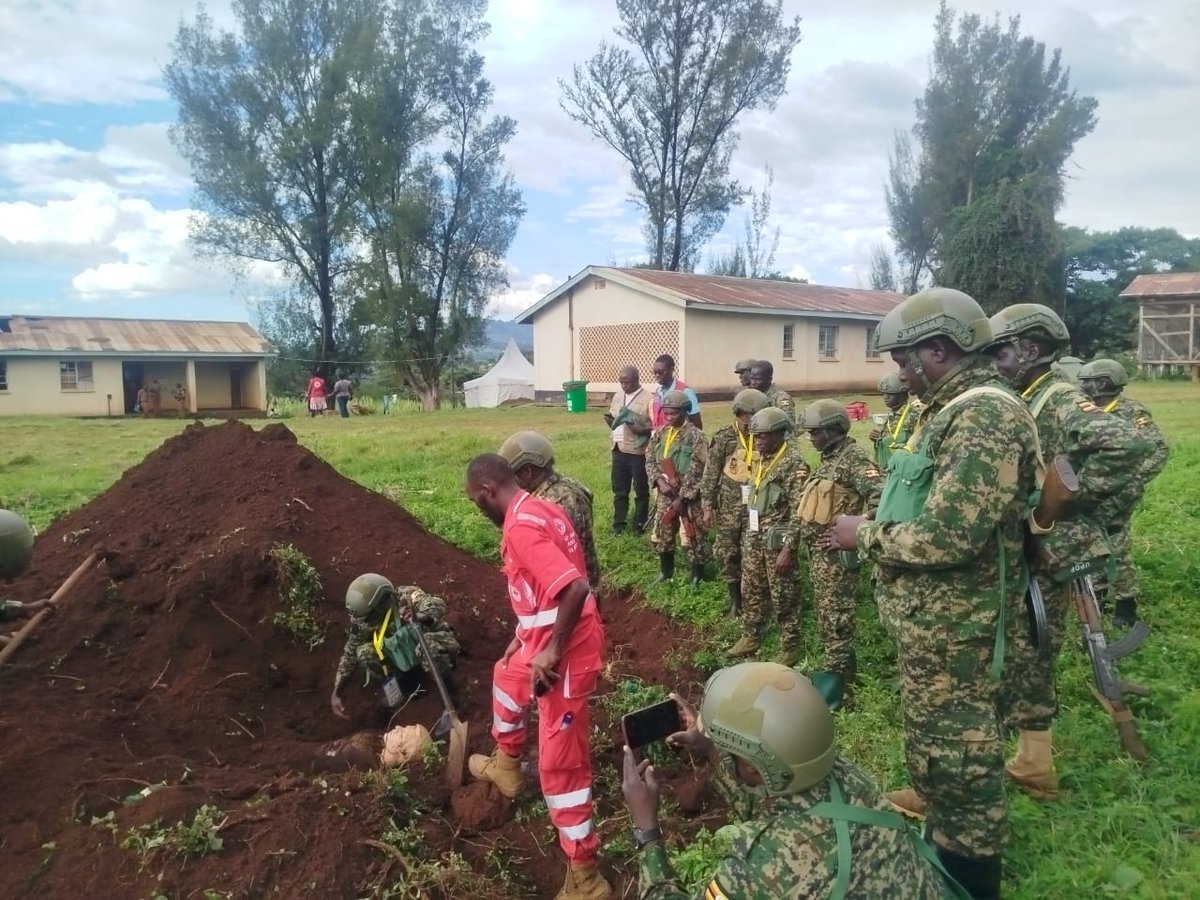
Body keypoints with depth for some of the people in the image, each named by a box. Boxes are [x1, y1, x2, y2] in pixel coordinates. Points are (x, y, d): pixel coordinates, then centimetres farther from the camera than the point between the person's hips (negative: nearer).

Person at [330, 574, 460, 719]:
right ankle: (407, 683, 4)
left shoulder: (406, 597, -30)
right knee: (364, 653, -20)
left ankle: (450, 693, -14)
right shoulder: (362, 621, -15)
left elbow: (437, 605, -49)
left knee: (429, 644, -40)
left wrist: (420, 616, -72)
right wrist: (336, 694, -12)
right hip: (403, 655, 5)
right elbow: (350, 654, -6)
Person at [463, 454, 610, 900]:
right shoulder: (540, 509, 7)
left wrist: (552, 652, -24)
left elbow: (575, 589, -34)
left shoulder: (521, 526, -25)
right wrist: (525, 637, 23)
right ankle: (506, 767, 57)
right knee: (505, 675, 36)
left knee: (559, 764, -1)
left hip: (563, 654, -11)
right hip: (546, 640, 11)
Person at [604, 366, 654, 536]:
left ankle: (639, 524, 19)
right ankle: (619, 523, 23)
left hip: (638, 452, -6)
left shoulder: (648, 399, -10)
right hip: (619, 450, 6)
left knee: (641, 491, 7)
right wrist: (610, 420, -4)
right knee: (619, 490, 13)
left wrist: (641, 429, -27)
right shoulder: (617, 396, 11)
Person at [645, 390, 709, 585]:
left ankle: (698, 575, 18)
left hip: (688, 496, -5)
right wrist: (660, 481, -10)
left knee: (693, 537, 3)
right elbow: (650, 460, 8)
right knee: (660, 536, 13)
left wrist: (682, 498, -17)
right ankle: (666, 571, 32)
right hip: (664, 494, 6)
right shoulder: (660, 433, 5)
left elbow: (695, 471, -16)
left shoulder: (695, 436, -13)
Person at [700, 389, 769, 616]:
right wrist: (708, 506, -4)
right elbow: (711, 473, -2)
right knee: (727, 553, 6)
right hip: (729, 506, 0)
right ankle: (735, 598, 22)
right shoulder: (724, 436, -4)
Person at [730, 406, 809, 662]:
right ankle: (751, 637, 31)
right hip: (754, 538, 8)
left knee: (782, 597, 4)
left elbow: (798, 511, -19)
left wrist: (788, 548, -21)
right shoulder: (760, 459, 8)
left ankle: (790, 647, 18)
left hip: (776, 540, -8)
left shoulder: (793, 463, -17)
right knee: (751, 591, 16)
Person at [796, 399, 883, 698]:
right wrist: (804, 531, 19)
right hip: (819, 549, 10)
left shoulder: (853, 457, -16)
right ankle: (841, 667, 29)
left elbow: (879, 494, -28)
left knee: (836, 616, -3)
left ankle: (837, 679, 4)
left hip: (837, 550, -10)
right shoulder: (829, 459, 14)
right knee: (825, 612, 17)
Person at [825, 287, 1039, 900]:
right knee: (934, 730, 26)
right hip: (931, 614, 10)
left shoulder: (985, 417, -23)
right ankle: (933, 800, 47)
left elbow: (948, 535, -30)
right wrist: (875, 527, 5)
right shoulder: (954, 411, 9)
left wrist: (865, 535, -17)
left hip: (953, 622, -10)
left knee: (955, 747, 5)